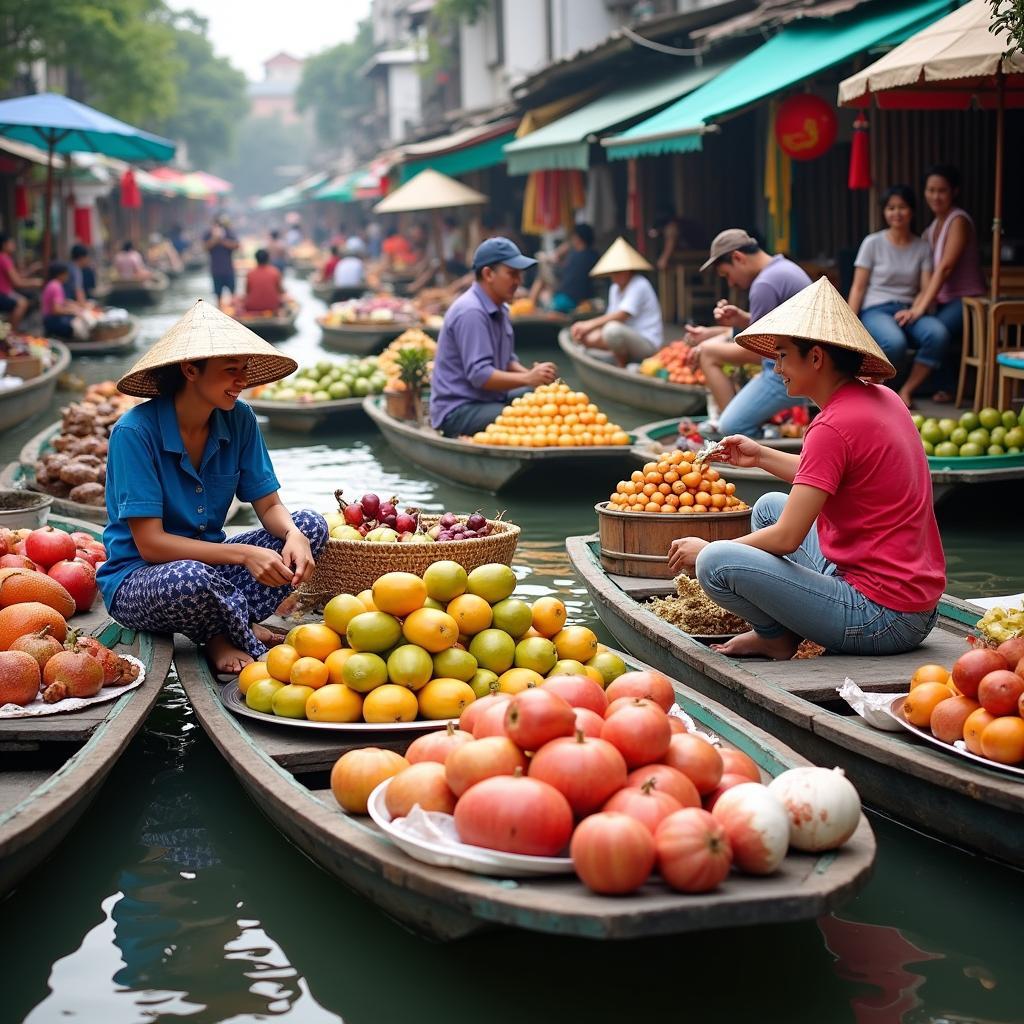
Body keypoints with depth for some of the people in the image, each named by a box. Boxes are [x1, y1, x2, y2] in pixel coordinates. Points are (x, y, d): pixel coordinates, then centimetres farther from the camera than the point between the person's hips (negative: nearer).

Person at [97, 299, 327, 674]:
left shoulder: (239, 420, -4)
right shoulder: (135, 431, -21)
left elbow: (270, 506, 0)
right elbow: (150, 544, -24)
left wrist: (294, 536, -25)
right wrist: (243, 554, -34)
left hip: (208, 562, 6)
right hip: (135, 582, -6)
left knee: (310, 526, -11)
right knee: (190, 579, -40)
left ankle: (223, 633, -14)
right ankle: (250, 638, -8)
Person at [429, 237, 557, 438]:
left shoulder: (499, 310, 12)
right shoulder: (471, 312, -19)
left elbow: (507, 361, 18)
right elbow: (479, 375, -24)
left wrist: (532, 374, -2)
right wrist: (528, 379, -25)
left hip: (489, 399, 10)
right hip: (458, 410, -10)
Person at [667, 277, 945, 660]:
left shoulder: (834, 427, -19)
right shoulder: (883, 399, 9)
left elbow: (786, 538, -18)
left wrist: (706, 549, -4)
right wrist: (761, 456, 22)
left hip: (880, 620, -10)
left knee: (716, 564, -18)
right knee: (769, 506, 24)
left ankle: (779, 638, 9)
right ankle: (773, 632, 15)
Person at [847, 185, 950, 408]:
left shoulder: (922, 247, 13)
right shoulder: (873, 243, 6)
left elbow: (927, 288, 5)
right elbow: (858, 288, 3)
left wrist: (914, 311, -17)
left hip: (908, 310, 3)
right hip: (876, 310, -3)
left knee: (938, 333, -33)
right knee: (895, 342, -39)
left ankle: (907, 391, -17)